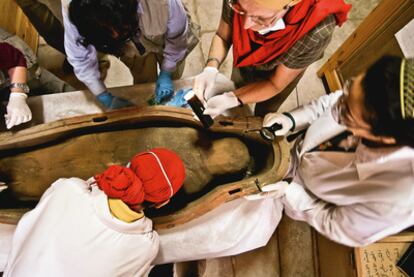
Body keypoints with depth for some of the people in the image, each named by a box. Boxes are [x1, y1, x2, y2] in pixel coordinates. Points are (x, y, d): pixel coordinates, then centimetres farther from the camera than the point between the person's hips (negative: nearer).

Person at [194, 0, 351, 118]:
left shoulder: (316, 32, -44)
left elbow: (275, 84, -28)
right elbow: (222, 36, -17)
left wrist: (232, 100, -39)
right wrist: (211, 69, -36)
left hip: (285, 71, -2)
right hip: (244, 60, 3)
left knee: (262, 115, 25)